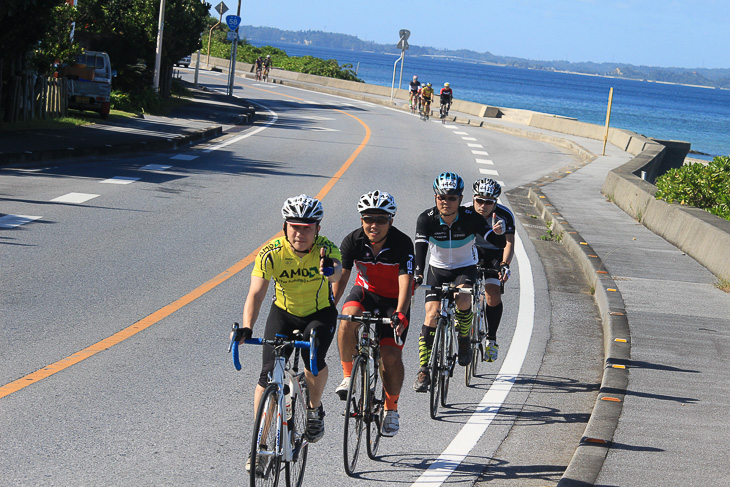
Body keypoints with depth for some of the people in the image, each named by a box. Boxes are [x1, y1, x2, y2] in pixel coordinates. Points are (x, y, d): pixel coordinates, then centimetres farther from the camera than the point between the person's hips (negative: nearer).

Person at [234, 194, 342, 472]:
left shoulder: (325, 249, -24)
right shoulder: (271, 253, -24)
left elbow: (337, 273, -45)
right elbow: (256, 293, -31)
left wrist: (330, 270, -70)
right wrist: (246, 328, -47)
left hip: (320, 313, -1)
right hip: (284, 313, 1)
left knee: (313, 358, -28)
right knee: (269, 373, -10)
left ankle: (315, 410, 3)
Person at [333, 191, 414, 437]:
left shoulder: (402, 243, -26)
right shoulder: (353, 241, -19)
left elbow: (405, 282, -34)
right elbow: (340, 277, -21)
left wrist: (400, 314, -49)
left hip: (394, 299, -2)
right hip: (365, 291, 2)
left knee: (391, 355, -12)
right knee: (348, 320, -32)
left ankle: (391, 409, 10)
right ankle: (349, 377, -14)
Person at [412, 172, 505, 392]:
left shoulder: (470, 217, -20)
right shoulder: (427, 219, -19)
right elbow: (420, 248, -30)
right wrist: (417, 274, -45)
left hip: (465, 268, -1)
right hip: (438, 269, 1)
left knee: (462, 300, -31)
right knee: (432, 314, -13)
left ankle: (464, 340, -2)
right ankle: (423, 370, -6)